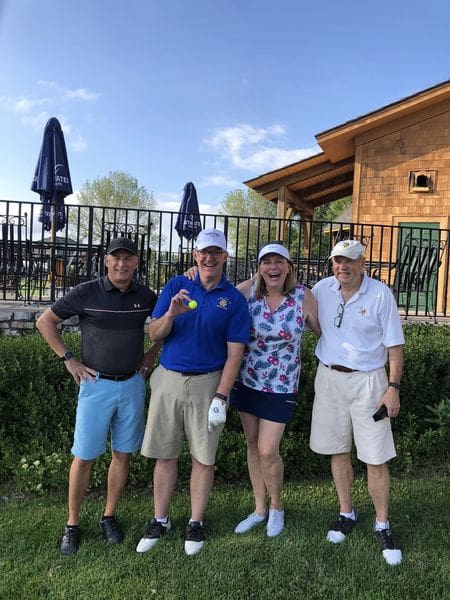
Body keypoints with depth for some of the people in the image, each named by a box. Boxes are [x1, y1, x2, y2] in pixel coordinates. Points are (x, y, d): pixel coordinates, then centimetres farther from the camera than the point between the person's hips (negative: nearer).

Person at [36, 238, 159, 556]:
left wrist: (151, 355, 7)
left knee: (122, 454, 11)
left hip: (133, 384, 3)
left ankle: (109, 517, 30)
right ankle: (72, 524, 23)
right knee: (84, 457, 4)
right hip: (97, 384, -2)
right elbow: (45, 321, 0)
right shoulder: (86, 293, -8)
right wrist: (69, 359, -4)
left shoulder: (146, 296, -1)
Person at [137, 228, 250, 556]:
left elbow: (235, 353, -6)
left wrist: (221, 397, -12)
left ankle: (196, 523, 28)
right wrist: (171, 313, -19)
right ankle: (160, 520, 29)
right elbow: (154, 334, 1)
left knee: (203, 457, 9)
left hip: (207, 383, -2)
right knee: (165, 455, 11)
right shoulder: (176, 286, 3)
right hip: (168, 379, 2)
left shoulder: (234, 299, -3)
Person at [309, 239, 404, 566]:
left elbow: (394, 344, -6)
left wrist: (393, 387, -10)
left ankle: (383, 525, 23)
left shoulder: (380, 294, -9)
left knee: (376, 458, 3)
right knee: (339, 451, 14)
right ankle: (347, 514, 34)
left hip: (368, 381, -3)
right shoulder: (322, 289, 0)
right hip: (330, 378, 3)